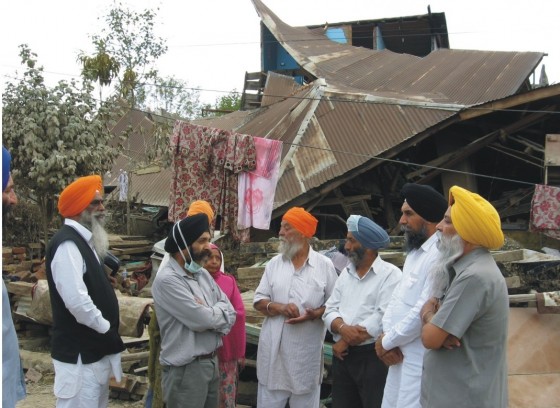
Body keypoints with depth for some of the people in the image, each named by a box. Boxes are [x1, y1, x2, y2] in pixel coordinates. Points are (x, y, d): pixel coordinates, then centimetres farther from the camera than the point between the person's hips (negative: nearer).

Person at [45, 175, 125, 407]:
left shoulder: (83, 241, 13)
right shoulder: (67, 244, -18)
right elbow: (76, 300, -28)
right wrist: (107, 329, -15)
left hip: (94, 349, 10)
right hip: (79, 353, -10)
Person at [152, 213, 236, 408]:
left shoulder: (203, 274, 9)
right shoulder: (167, 279, -17)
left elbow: (230, 311, 7)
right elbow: (202, 319, -21)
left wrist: (210, 313, -12)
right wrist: (220, 313, -2)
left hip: (211, 362, 8)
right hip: (185, 369, -8)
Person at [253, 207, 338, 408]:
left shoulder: (324, 265, -1)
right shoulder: (274, 263, 7)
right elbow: (258, 301, 6)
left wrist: (314, 314, -18)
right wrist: (280, 308, -13)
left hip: (307, 350, -2)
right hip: (274, 348, 3)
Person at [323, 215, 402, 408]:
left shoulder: (390, 274, -9)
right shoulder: (346, 273, 12)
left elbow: (383, 319, -18)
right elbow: (330, 310, 8)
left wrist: (345, 342, -11)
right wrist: (342, 328, -16)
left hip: (373, 356, -6)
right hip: (343, 356, 6)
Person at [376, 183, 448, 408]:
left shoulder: (440, 255, -19)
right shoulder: (414, 252, 14)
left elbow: (423, 311, -24)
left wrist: (387, 341, -11)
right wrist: (387, 335, -5)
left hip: (421, 362, -9)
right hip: (401, 356, 9)